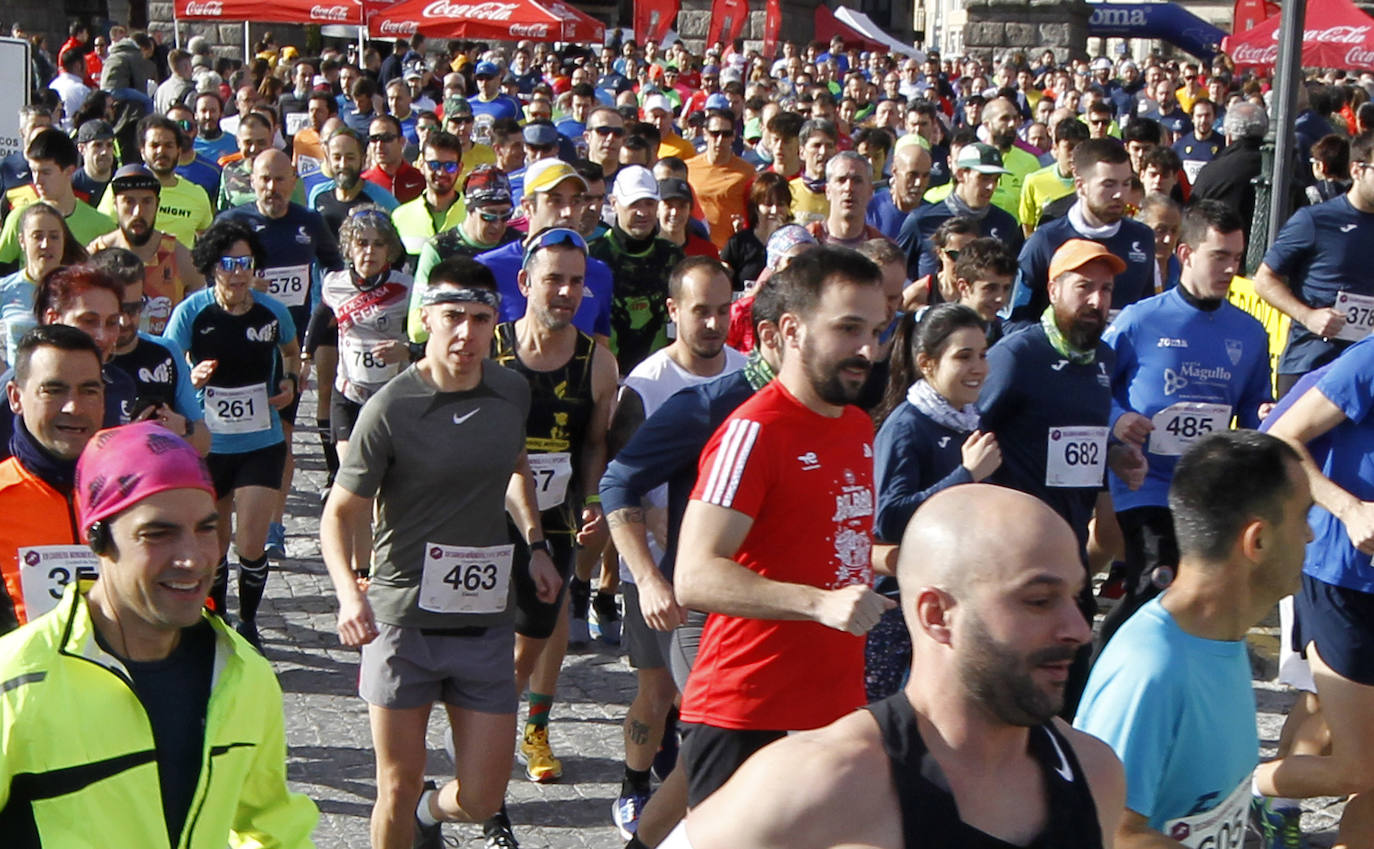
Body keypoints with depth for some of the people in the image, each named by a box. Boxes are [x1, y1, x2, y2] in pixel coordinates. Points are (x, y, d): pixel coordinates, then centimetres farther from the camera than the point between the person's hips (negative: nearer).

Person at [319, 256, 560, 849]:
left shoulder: (513, 392, 3)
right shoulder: (391, 409, -12)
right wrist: (349, 593, -24)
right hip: (404, 619, -3)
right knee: (399, 787, 3)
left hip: (487, 621, 4)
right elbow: (339, 514, -8)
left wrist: (535, 543, 15)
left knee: (480, 800, 5)